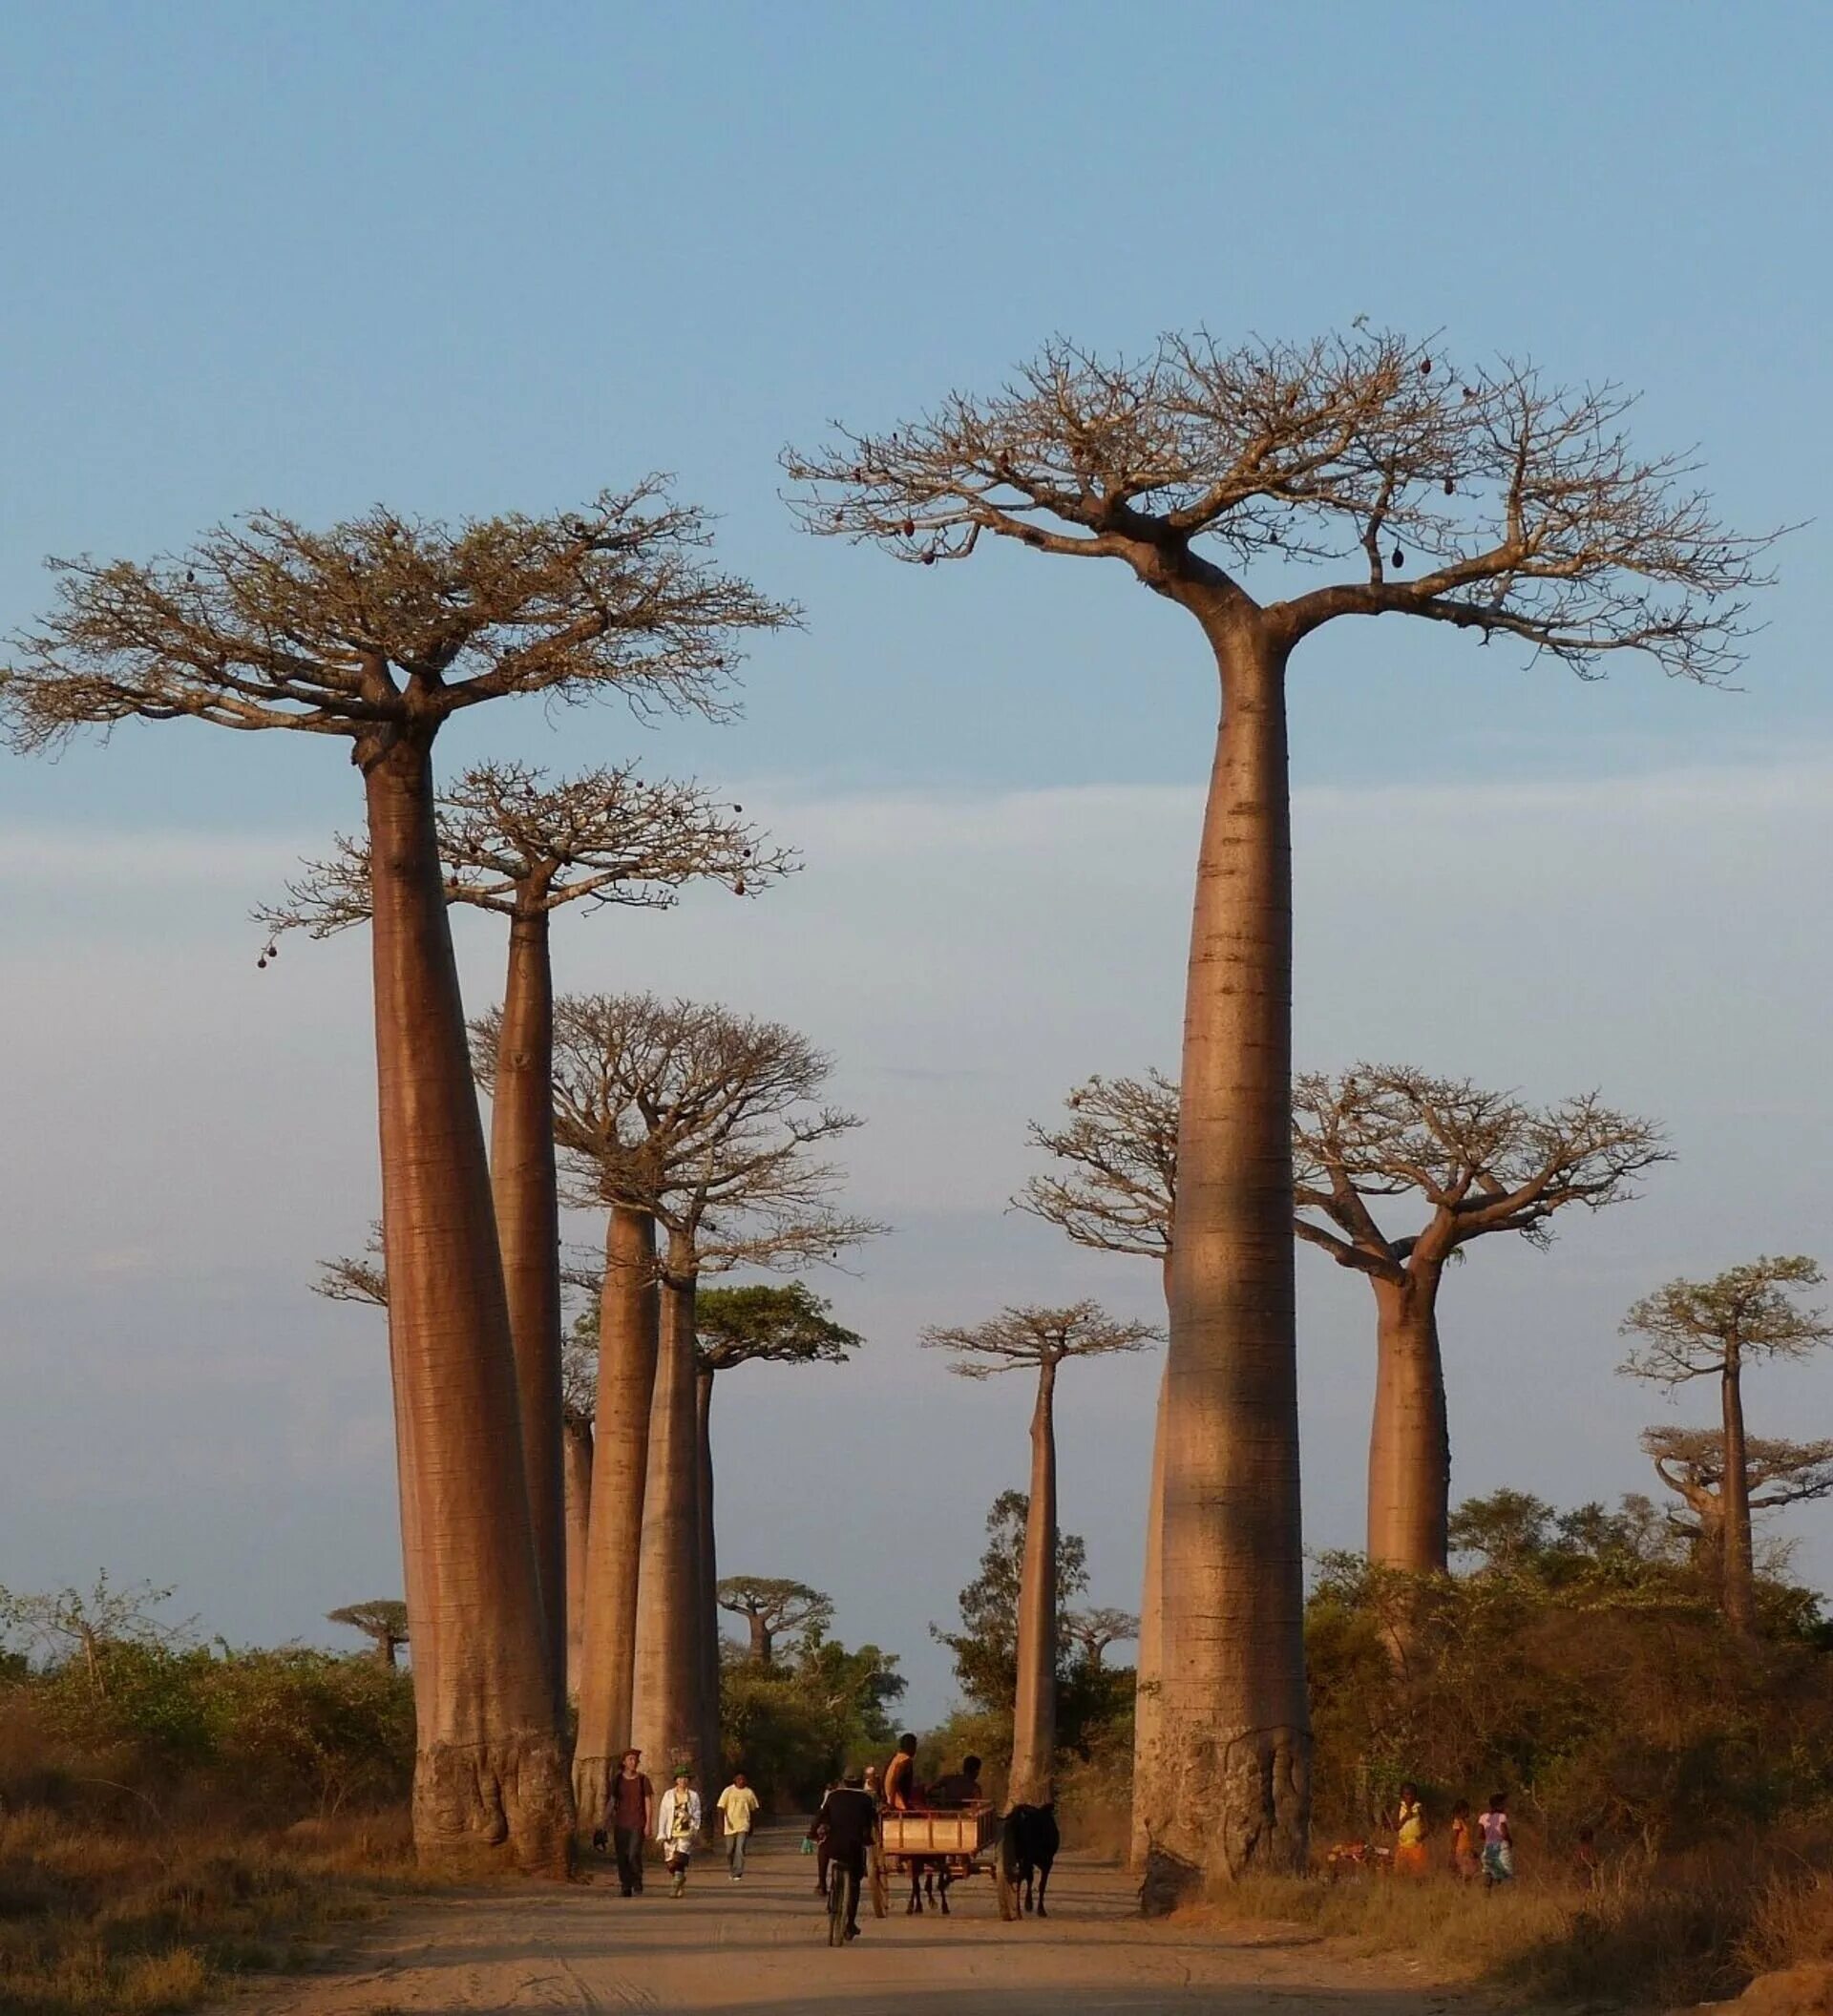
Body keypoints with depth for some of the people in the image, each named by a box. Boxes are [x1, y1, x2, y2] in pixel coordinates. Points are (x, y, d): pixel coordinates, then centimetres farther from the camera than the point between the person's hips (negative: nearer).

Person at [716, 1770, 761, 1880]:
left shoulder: (749, 1793, 5)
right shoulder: (728, 1791, 0)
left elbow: (753, 1809, 15)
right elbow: (720, 1808, -2)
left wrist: (751, 1828, 16)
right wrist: (722, 1821, -17)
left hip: (743, 1826, 0)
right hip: (730, 1826, 0)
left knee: (740, 1850, -14)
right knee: (730, 1851, 7)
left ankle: (738, 1874, -16)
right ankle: (732, 1871, 30)